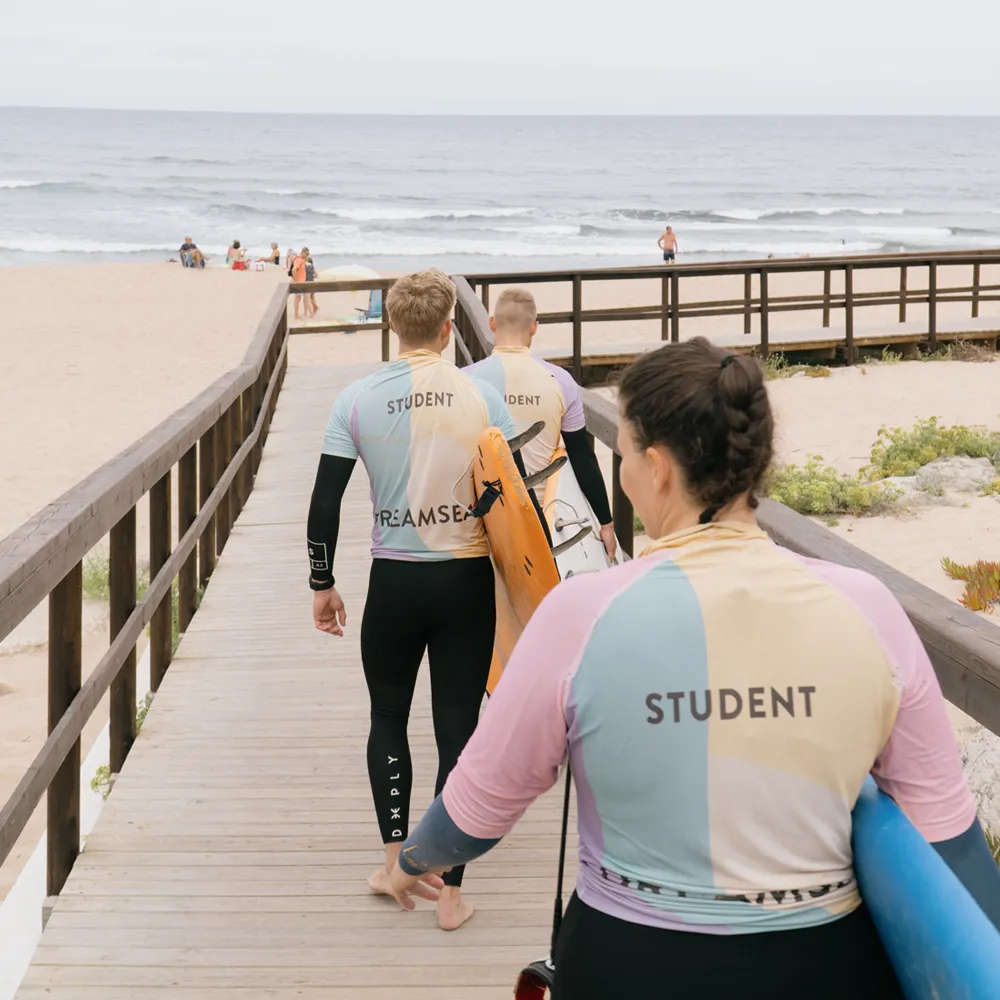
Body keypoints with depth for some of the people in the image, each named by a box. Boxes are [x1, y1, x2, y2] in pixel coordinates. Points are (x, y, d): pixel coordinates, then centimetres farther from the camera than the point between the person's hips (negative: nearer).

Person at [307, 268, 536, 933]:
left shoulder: (358, 400, -4)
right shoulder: (482, 397, -5)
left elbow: (325, 503, -3)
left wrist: (322, 585, 9)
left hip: (394, 583, 0)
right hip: (468, 583, 0)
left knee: (388, 718, 20)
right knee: (458, 728, 6)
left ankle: (395, 860, 18)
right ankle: (451, 893, 9)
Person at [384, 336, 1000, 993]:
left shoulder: (583, 615, -14)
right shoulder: (866, 610, -10)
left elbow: (479, 808, -2)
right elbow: (946, 833, -3)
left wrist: (414, 860, 19)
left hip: (634, 965, -2)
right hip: (830, 965, 2)